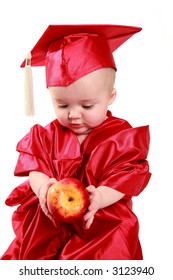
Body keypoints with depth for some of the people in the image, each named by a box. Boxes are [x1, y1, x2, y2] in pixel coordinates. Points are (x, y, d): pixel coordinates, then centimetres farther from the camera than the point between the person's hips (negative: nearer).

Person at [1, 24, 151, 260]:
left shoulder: (123, 138, -7)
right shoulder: (49, 135, 3)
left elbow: (123, 181, -14)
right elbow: (35, 168, -3)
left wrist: (99, 198, -36)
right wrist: (43, 186, -28)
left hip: (102, 220, -3)